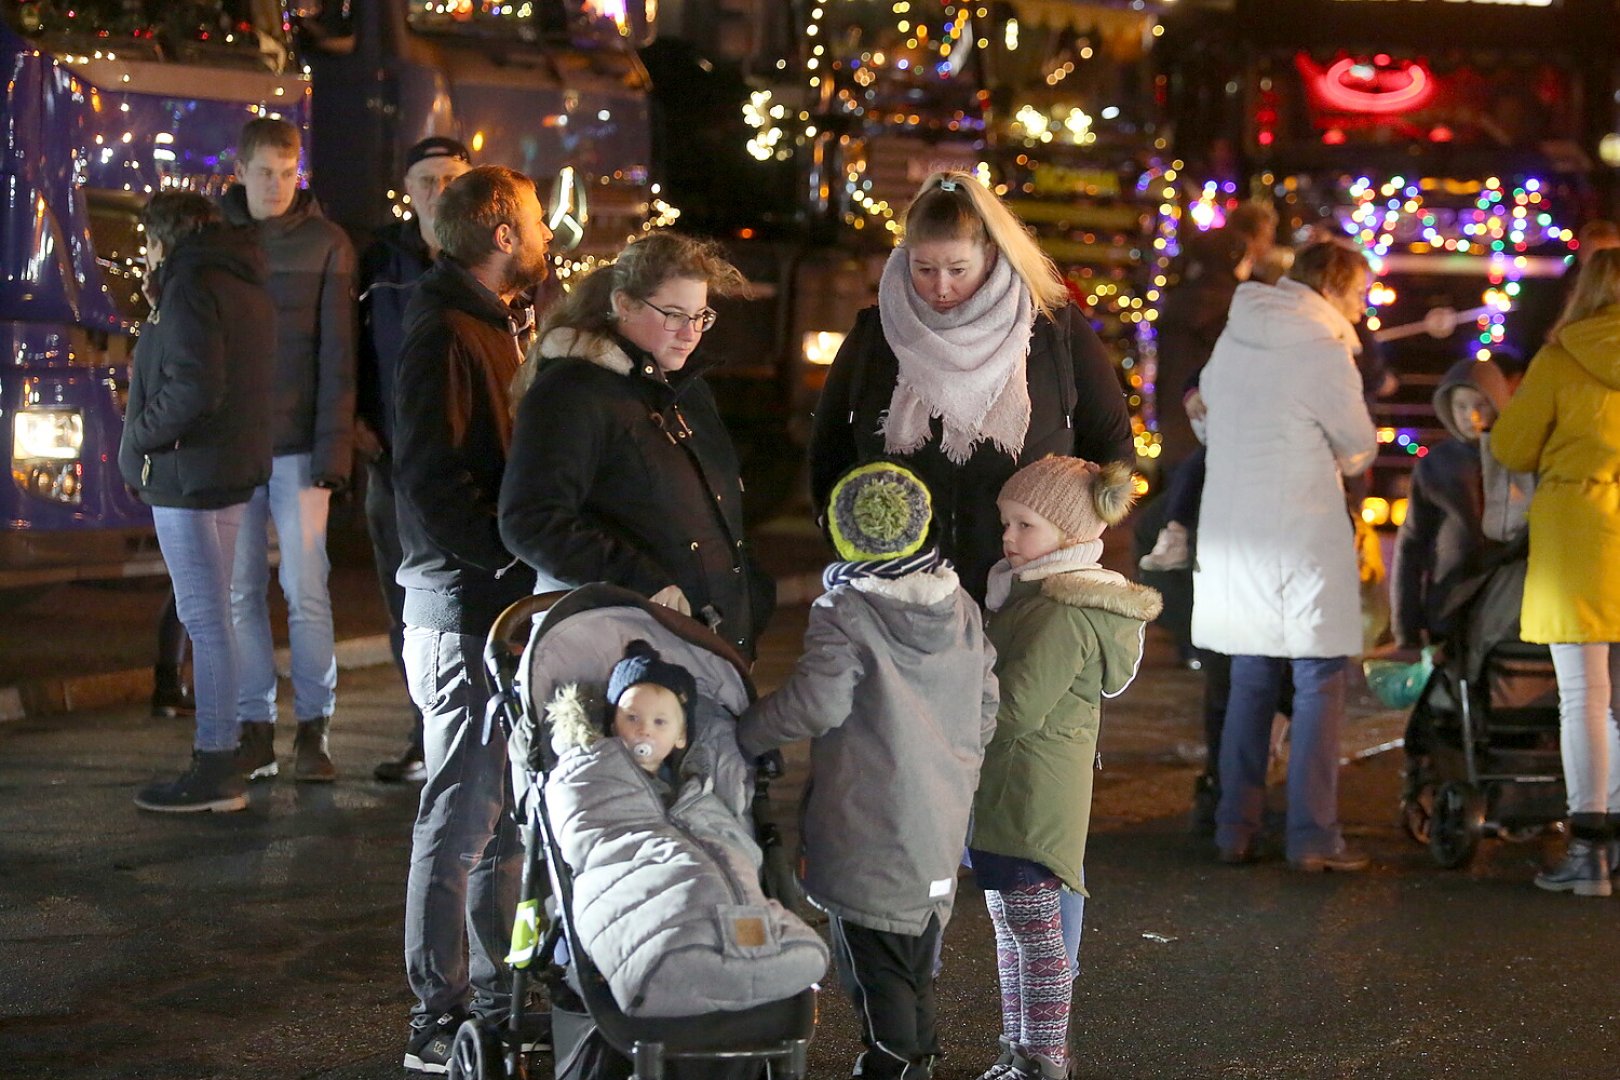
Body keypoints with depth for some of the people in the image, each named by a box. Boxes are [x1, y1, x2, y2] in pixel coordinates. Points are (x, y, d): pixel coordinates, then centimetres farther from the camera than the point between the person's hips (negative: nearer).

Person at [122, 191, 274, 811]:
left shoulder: (191, 287, -13)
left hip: (189, 474, -10)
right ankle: (219, 757, 19)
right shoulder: (246, 287, 17)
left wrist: (139, 436, -10)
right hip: (235, 470, 10)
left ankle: (215, 771, -6)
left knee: (205, 619, -8)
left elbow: (195, 390, -22)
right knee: (213, 615, 15)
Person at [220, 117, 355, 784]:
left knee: (306, 590, -3)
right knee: (241, 592, 4)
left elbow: (337, 354, -3)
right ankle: (255, 730, 9)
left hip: (298, 444, -2)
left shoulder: (324, 244, 1)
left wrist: (333, 451, -10)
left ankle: (314, 729, 4)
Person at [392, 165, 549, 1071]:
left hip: (509, 600, 10)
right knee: (463, 814, -4)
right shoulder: (446, 334, -14)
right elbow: (431, 484, -21)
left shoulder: (500, 325, 18)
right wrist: (510, 554, -20)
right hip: (466, 606, -10)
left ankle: (495, 992, 25)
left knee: (509, 810, 15)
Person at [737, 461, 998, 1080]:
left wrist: (745, 735, -8)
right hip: (941, 821, 7)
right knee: (918, 960, 20)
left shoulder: (842, 613, -16)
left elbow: (816, 704, -22)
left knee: (872, 962, 2)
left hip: (867, 831, -7)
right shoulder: (962, 609, 5)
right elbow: (985, 708, 10)